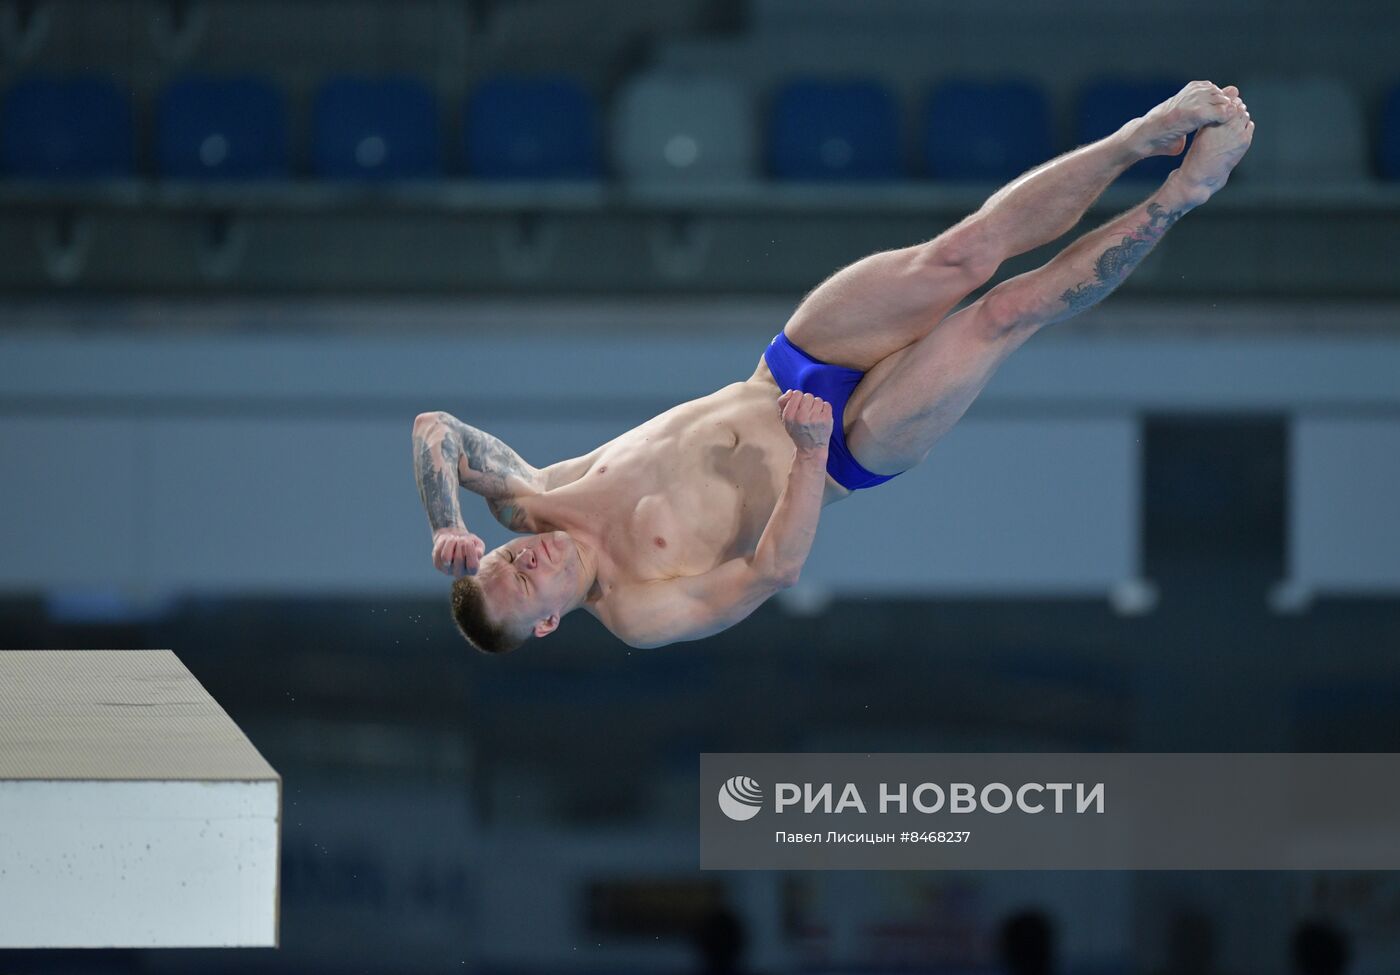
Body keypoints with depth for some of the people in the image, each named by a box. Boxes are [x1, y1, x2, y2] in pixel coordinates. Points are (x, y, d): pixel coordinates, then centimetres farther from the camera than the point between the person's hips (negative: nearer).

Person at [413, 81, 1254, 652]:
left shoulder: (532, 503, -11)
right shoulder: (641, 614, -24)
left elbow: (437, 426, -12)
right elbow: (774, 570, -31)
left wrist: (447, 529, -27)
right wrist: (811, 451, -36)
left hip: (787, 377, 5)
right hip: (852, 446, -5)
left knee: (959, 258, -16)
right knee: (1008, 310, -18)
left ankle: (1147, 136, -9)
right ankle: (1186, 188, -5)